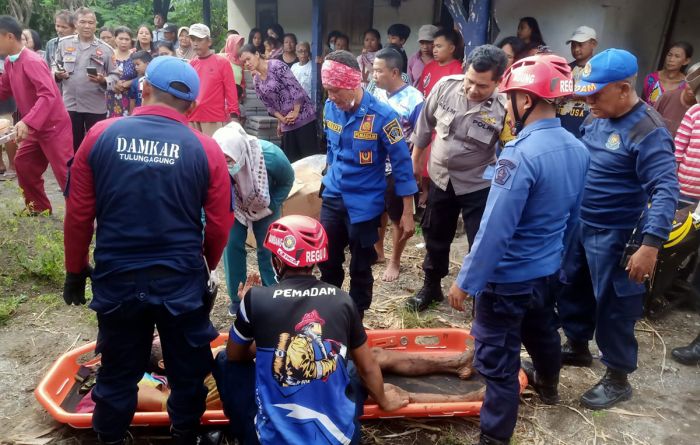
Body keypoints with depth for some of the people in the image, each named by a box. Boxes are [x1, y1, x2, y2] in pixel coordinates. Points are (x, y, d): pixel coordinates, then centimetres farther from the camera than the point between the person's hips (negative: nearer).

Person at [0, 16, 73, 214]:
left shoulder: (32, 61, -21)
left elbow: (48, 95, -32)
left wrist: (27, 122, -40)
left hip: (54, 127, -10)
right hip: (35, 128, 10)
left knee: (65, 174, -7)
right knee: (23, 164, 17)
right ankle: (39, 207, 30)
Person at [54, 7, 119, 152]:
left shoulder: (105, 49, -1)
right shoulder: (64, 43, 5)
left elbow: (114, 75, 0)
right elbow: (55, 65, 16)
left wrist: (103, 81, -20)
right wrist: (57, 74, -6)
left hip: (96, 107, -2)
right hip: (70, 104, 2)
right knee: (72, 144, 12)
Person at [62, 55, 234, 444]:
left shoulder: (101, 135, -4)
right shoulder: (206, 149, -7)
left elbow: (78, 214, -1)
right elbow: (219, 226, -3)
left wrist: (75, 270, 13)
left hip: (115, 279, 2)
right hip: (182, 281, -1)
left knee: (118, 373, 20)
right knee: (188, 373, 18)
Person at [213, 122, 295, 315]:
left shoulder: (270, 156, -39)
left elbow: (287, 180, -16)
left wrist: (270, 206, -19)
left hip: (264, 207, -1)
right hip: (233, 207, 1)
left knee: (267, 249, 2)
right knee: (231, 246, -6)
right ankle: (237, 300, 14)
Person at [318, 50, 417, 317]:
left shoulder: (382, 116, -20)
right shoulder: (330, 108, -4)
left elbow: (402, 163, -14)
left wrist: (407, 213, -13)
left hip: (364, 203, -5)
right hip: (332, 197, 5)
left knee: (360, 269, 10)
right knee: (327, 261, 16)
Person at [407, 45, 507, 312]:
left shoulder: (504, 109, -23)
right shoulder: (446, 85, -13)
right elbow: (426, 122, 3)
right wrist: (416, 157, 11)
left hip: (479, 185, -4)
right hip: (440, 177, 4)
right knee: (435, 237, 20)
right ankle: (431, 287, 42)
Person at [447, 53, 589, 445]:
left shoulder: (521, 155, -28)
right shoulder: (578, 149, -2)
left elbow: (494, 229, -27)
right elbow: (573, 217, 10)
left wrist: (466, 281, -18)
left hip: (508, 276, -9)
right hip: (548, 269, 9)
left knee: (498, 359, 5)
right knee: (542, 330, 32)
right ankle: (548, 385, 58)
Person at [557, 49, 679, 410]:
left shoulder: (648, 132, -21)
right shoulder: (596, 118, 3)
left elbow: (665, 190, -26)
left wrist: (651, 244, -34)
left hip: (614, 236, -8)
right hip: (579, 224, 8)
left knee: (613, 307, 5)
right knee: (571, 289, 21)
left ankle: (618, 378, 24)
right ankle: (577, 347, 43)